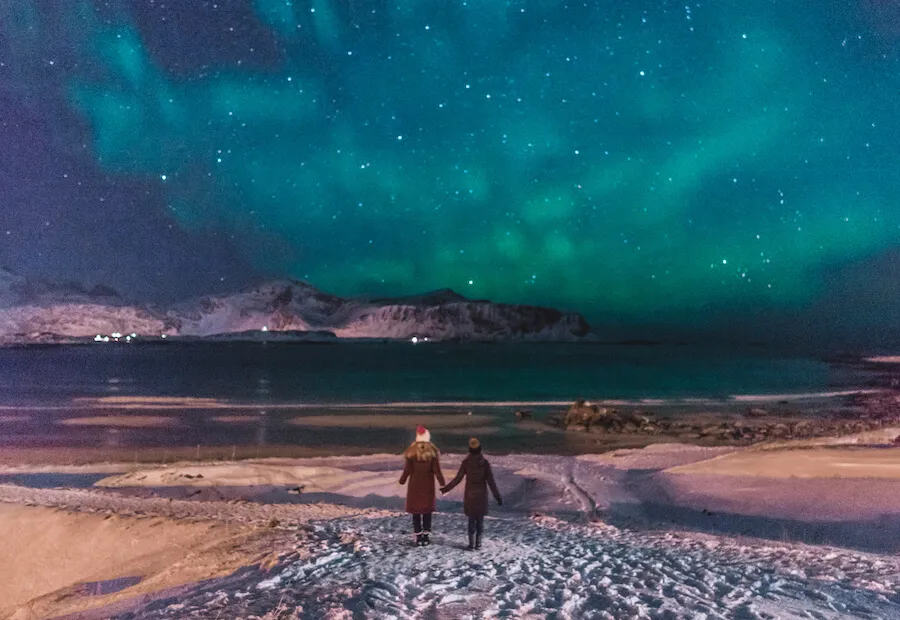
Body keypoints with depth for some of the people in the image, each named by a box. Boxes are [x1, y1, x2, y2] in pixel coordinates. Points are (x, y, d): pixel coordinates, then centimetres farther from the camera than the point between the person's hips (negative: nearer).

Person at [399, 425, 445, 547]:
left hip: (414, 485, 0)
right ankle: (426, 537, 12)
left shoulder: (411, 451, -7)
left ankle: (418, 538, 7)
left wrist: (402, 481, 10)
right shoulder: (432, 451, -7)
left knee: (416, 511, 6)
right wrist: (442, 483, 3)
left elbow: (407, 469, -6)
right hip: (428, 485, 1)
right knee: (427, 511, 11)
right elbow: (436, 470, -8)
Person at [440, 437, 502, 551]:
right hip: (481, 494, 1)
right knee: (480, 519, 10)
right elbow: (491, 481, -8)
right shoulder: (485, 462, -9)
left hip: (470, 494, -1)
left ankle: (471, 544, 8)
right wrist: (497, 497, -2)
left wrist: (446, 488, 3)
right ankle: (478, 543, 13)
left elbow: (458, 479, -8)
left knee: (471, 519, 8)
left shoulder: (466, 462, -11)